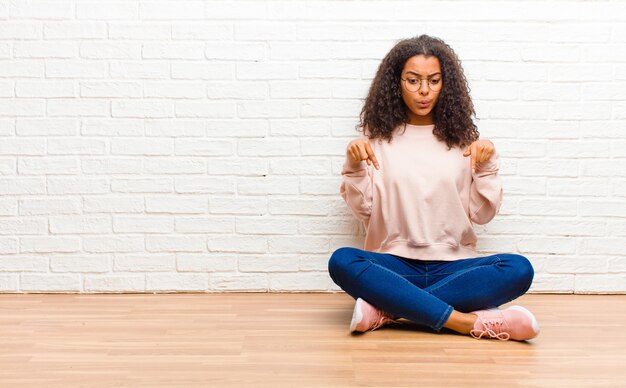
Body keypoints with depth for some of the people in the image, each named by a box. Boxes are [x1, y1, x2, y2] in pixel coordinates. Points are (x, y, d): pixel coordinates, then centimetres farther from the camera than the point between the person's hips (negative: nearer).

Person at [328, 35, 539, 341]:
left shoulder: (461, 138, 10)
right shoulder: (377, 137, 7)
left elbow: (482, 213, 8)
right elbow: (363, 210, 4)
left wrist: (487, 166, -6)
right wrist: (355, 166, -11)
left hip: (452, 266, 2)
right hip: (395, 265, -1)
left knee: (519, 269, -27)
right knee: (342, 262, -32)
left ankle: (387, 310, -28)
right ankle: (469, 322, -34)